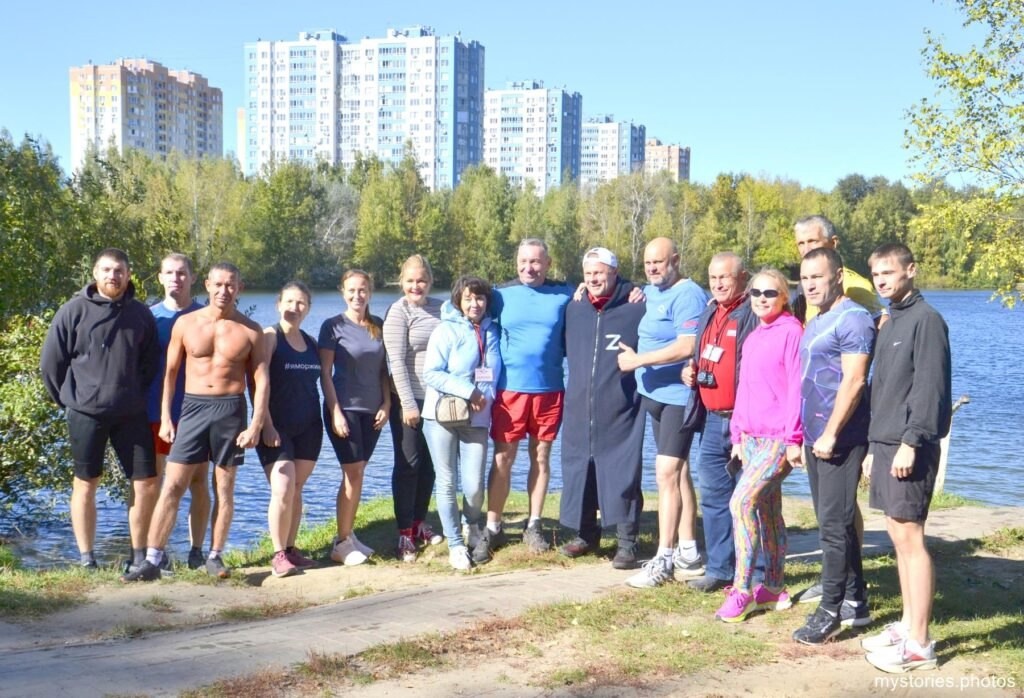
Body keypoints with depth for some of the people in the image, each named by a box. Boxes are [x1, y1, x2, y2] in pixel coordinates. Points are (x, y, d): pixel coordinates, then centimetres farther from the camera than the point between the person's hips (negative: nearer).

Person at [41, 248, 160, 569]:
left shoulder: (141, 314, 3)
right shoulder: (74, 311, -5)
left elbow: (151, 362, 12)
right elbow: (50, 362, -1)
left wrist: (138, 396, 9)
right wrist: (69, 400, 3)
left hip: (131, 413, 3)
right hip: (86, 413, -2)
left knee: (147, 483, 2)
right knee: (85, 484, 7)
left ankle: (139, 554, 17)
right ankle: (86, 559, 17)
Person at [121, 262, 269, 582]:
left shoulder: (250, 331, 1)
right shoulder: (185, 324, 4)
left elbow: (261, 380, -1)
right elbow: (170, 371, 8)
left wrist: (256, 425, -9)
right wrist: (165, 417, 3)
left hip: (231, 410, -1)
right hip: (193, 408, 1)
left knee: (224, 488, 6)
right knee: (172, 486, -2)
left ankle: (215, 556, 18)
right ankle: (152, 561, 2)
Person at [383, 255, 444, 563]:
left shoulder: (441, 308, 8)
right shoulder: (398, 312, -8)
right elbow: (397, 361, -13)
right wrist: (408, 404, -16)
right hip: (409, 400, -5)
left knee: (429, 465, 12)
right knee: (408, 465, -1)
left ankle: (419, 523, 26)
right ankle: (405, 534, 6)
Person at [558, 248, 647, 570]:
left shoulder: (636, 310, -4)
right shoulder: (574, 310, 11)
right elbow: (564, 348, 26)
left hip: (621, 413, -5)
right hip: (579, 411, 5)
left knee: (622, 474, -3)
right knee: (578, 470, 10)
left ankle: (626, 542, 7)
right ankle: (585, 534, 26)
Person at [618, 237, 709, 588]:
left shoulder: (688, 296, -14)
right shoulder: (650, 292, 14)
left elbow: (687, 346, -25)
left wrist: (638, 360, -21)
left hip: (678, 396, -10)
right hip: (656, 394, 10)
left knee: (667, 472, -11)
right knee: (678, 471, 15)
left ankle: (664, 559, -7)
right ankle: (688, 554, 25)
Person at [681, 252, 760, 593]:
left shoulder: (754, 315, -10)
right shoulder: (708, 315, 16)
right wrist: (691, 371, 9)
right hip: (713, 421, 8)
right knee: (713, 497, 13)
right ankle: (719, 569, 23)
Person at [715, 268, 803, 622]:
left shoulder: (791, 331, -8)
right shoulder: (753, 337, 16)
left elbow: (796, 388, -12)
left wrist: (793, 439, -15)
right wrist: (738, 435, 17)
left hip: (779, 438, -8)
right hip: (751, 436, 8)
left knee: (742, 502, -17)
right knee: (767, 510, 12)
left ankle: (742, 590, -10)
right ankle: (774, 589, 20)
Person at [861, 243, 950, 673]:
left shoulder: (925, 319, -10)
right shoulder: (890, 323, 17)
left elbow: (930, 387, -16)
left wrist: (911, 442, -21)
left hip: (909, 447, -9)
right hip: (885, 444, 9)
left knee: (909, 537, -7)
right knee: (898, 536, 12)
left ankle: (919, 644, -1)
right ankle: (908, 625, 21)